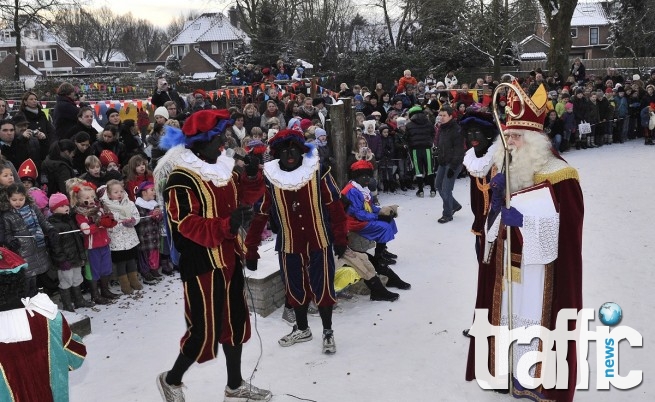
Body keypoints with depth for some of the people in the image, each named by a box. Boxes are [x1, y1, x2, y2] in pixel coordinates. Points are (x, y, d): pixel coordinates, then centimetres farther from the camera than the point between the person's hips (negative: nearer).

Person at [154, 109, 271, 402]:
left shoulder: (223, 167, 8)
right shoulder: (180, 179, -19)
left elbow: (240, 197, 22)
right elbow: (187, 225, -26)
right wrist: (227, 224, -35)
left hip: (228, 259, 9)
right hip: (202, 264, -9)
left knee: (235, 321, 16)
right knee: (205, 329, -1)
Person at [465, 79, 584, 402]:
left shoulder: (556, 174, -12)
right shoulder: (503, 167, 8)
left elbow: (565, 223, -17)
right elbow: (493, 214, 10)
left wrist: (523, 219, -26)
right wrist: (496, 196, -11)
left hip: (540, 262, -6)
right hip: (507, 258, 7)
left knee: (538, 315, -2)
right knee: (509, 311, 13)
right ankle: (515, 372, 27)